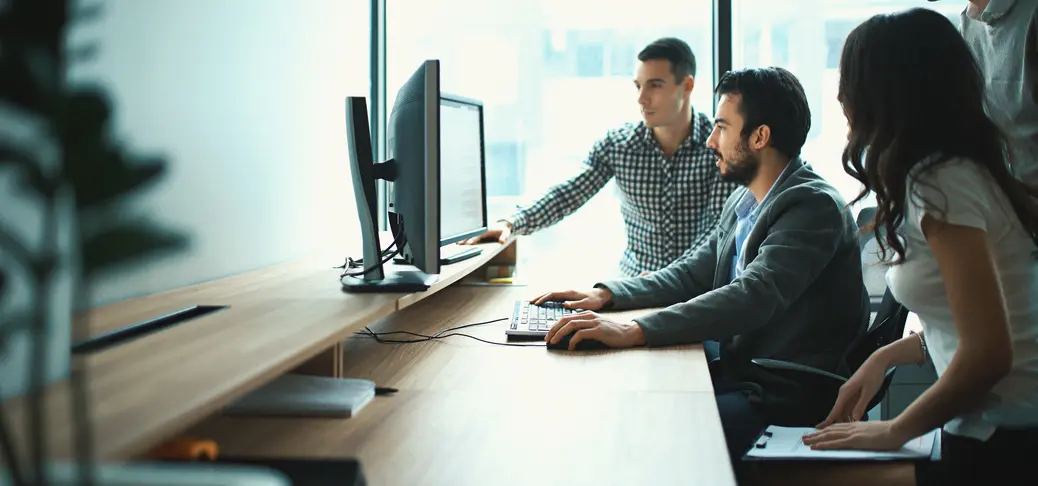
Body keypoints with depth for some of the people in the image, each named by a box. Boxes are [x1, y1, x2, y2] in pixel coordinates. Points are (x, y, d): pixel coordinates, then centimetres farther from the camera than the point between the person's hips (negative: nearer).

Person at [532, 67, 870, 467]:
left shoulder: (814, 206, -18)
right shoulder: (743, 200, 11)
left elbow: (751, 298, -30)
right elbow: (695, 272, 16)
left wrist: (633, 331, -38)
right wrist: (606, 295, 1)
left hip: (784, 392, -8)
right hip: (735, 364, 8)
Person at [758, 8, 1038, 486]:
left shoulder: (940, 183, -19)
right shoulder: (957, 171, 10)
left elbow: (987, 353, -23)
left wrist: (893, 431, -11)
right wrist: (885, 357, 15)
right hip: (995, 434, 9)